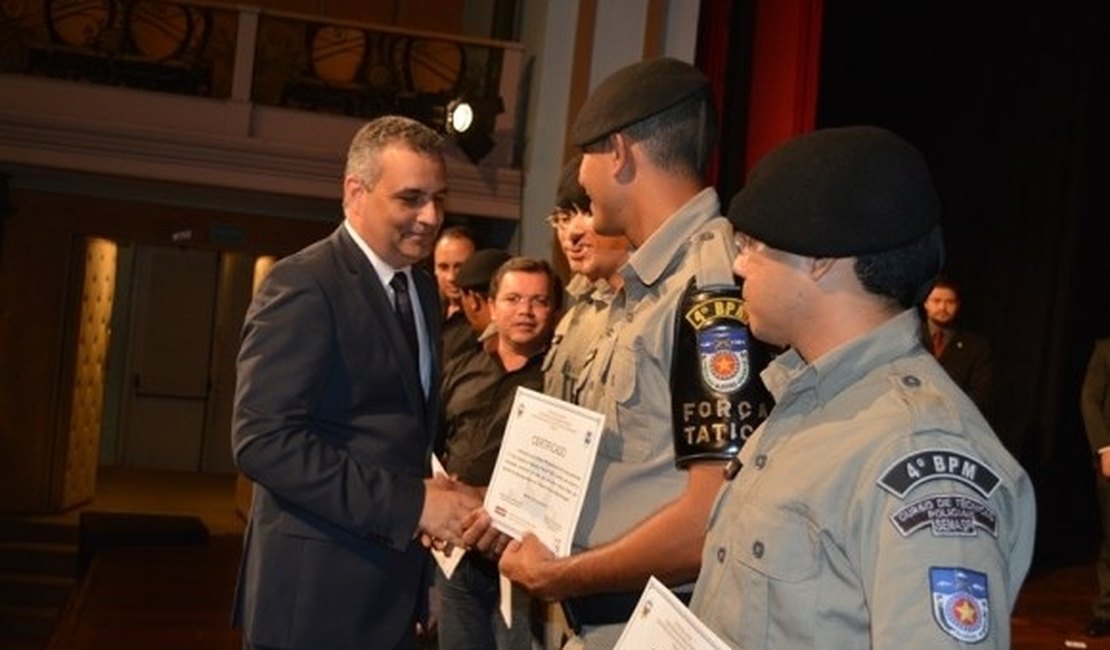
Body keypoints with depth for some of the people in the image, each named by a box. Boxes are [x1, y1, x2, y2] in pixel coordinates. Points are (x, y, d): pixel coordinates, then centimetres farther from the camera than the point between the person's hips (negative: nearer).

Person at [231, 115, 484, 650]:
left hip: (395, 580, 8)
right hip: (317, 588, -8)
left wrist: (438, 493, -3)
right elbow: (263, 439, -23)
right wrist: (411, 503, -22)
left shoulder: (423, 290, 11)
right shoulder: (302, 285, -15)